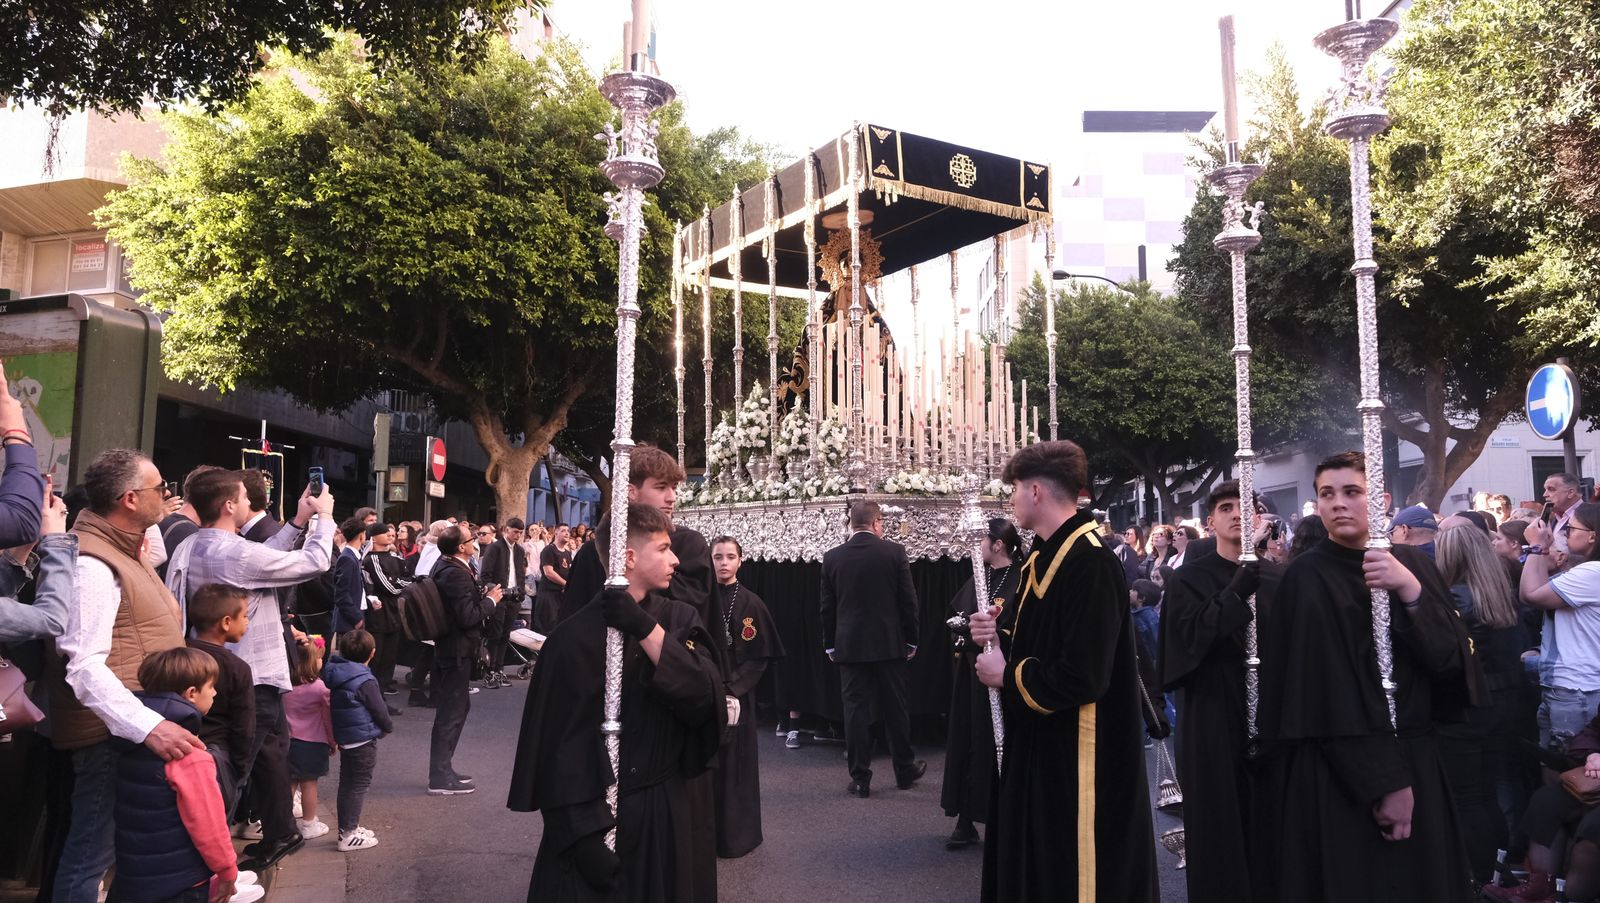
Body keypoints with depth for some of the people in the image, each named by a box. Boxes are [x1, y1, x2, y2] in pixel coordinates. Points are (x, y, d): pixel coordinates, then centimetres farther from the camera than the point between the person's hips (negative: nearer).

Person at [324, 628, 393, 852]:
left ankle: (346, 827, 28)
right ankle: (349, 835, 5)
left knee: (346, 782, 17)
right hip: (363, 740, -8)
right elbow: (379, 709, -14)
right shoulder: (364, 681, -22)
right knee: (359, 784, 1)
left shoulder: (331, 672, 1)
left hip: (343, 737, 8)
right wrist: (388, 728, 5)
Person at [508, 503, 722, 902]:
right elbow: (555, 741, -12)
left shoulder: (680, 619, 0)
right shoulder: (575, 635, -13)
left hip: (663, 811, 4)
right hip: (593, 813, -4)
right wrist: (581, 830, -15)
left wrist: (646, 629, -25)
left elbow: (705, 694, -16)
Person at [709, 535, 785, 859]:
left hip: (737, 695, -2)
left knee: (734, 763, 2)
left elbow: (760, 657, -4)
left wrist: (730, 687, -14)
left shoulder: (751, 604, -3)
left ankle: (735, 835, 15)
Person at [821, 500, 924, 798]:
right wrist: (911, 639, 6)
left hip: (849, 645, 1)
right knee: (895, 708, 11)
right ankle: (905, 770, 24)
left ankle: (860, 779, 6)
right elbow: (908, 600, -4)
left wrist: (830, 645, 12)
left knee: (856, 710, 4)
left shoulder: (832, 557, -1)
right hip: (889, 643, 0)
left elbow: (827, 606, 3)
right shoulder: (894, 551, -6)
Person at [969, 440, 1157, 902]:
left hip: (1078, 757, -10)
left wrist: (1008, 676, -14)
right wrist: (998, 637, 0)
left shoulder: (1091, 564, -22)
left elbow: (1083, 678, -28)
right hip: (1034, 746, 10)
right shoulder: (1042, 559, 9)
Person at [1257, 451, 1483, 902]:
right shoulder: (1306, 577, -10)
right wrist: (1382, 782, -18)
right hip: (1338, 775, -5)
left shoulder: (1412, 565, 5)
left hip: (1415, 761, 5)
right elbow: (1325, 692, -14)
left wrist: (1411, 591, -21)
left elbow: (1452, 657, -5)